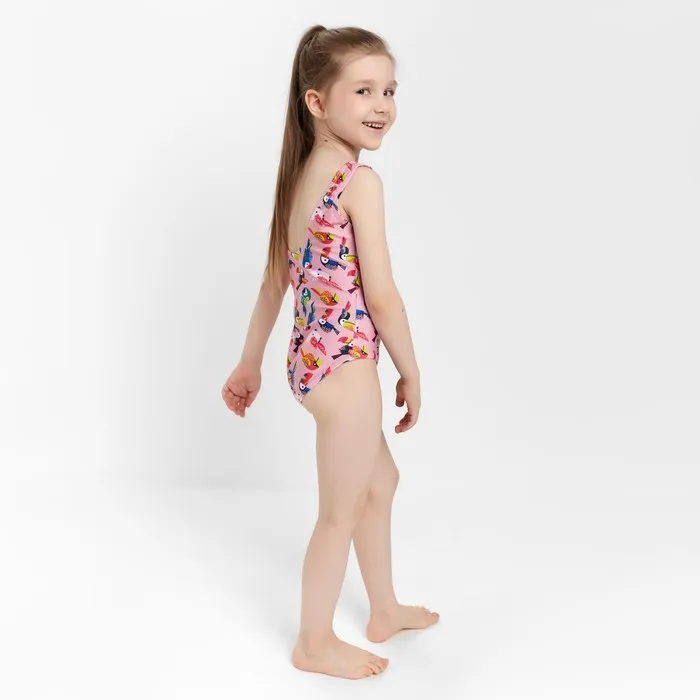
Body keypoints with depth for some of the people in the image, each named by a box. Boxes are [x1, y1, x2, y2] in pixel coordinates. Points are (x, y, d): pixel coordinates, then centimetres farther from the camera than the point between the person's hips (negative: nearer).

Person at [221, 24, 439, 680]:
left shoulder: (300, 174, 7)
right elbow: (381, 296, -18)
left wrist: (250, 363, 18)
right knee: (342, 512, 9)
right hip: (347, 363, -9)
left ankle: (384, 610, 43)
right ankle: (315, 643, 28)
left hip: (312, 356, 9)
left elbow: (274, 281, 12)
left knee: (380, 482, 25)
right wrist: (411, 373, -5)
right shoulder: (359, 180, -18)